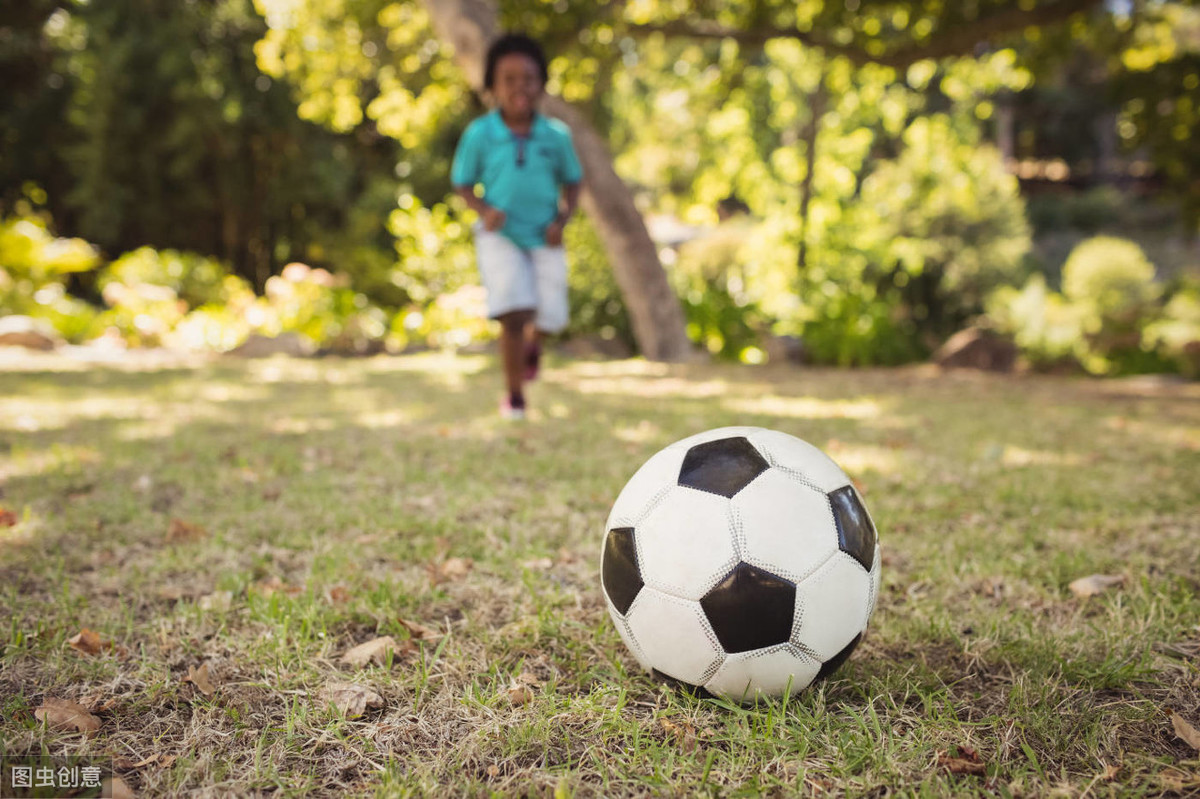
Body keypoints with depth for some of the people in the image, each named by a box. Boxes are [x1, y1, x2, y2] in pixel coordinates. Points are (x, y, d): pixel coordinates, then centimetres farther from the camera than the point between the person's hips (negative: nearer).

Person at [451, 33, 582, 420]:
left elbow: (572, 182, 8)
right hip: (500, 236, -2)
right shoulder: (479, 134, -8)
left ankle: (532, 343, 40)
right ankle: (514, 396, 8)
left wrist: (562, 220, -9)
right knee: (513, 313, -14)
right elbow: (462, 184, 1)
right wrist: (484, 210, -18)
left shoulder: (556, 135, -5)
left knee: (550, 316, -2)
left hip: (544, 238, 2)